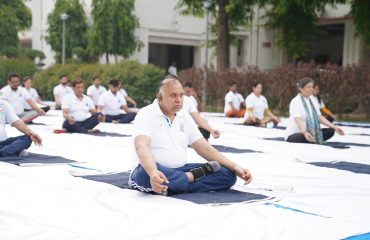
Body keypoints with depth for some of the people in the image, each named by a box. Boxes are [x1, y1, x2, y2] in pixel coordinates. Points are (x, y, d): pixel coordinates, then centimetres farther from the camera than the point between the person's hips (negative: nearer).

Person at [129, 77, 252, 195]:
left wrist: (235, 167, -2)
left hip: (180, 170, 6)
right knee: (147, 172, -43)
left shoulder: (185, 117, 11)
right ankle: (193, 177, -19)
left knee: (228, 174, -11)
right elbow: (141, 147, -27)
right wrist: (153, 172, -48)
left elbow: (205, 148, 10)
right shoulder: (146, 115, -8)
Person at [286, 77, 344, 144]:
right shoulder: (295, 102, -14)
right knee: (307, 137, -39)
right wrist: (305, 133, -47)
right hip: (294, 134, -8)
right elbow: (297, 120, -29)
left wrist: (334, 127, -6)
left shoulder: (311, 102, 11)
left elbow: (320, 117, 6)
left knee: (330, 131, -6)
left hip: (310, 132, 8)